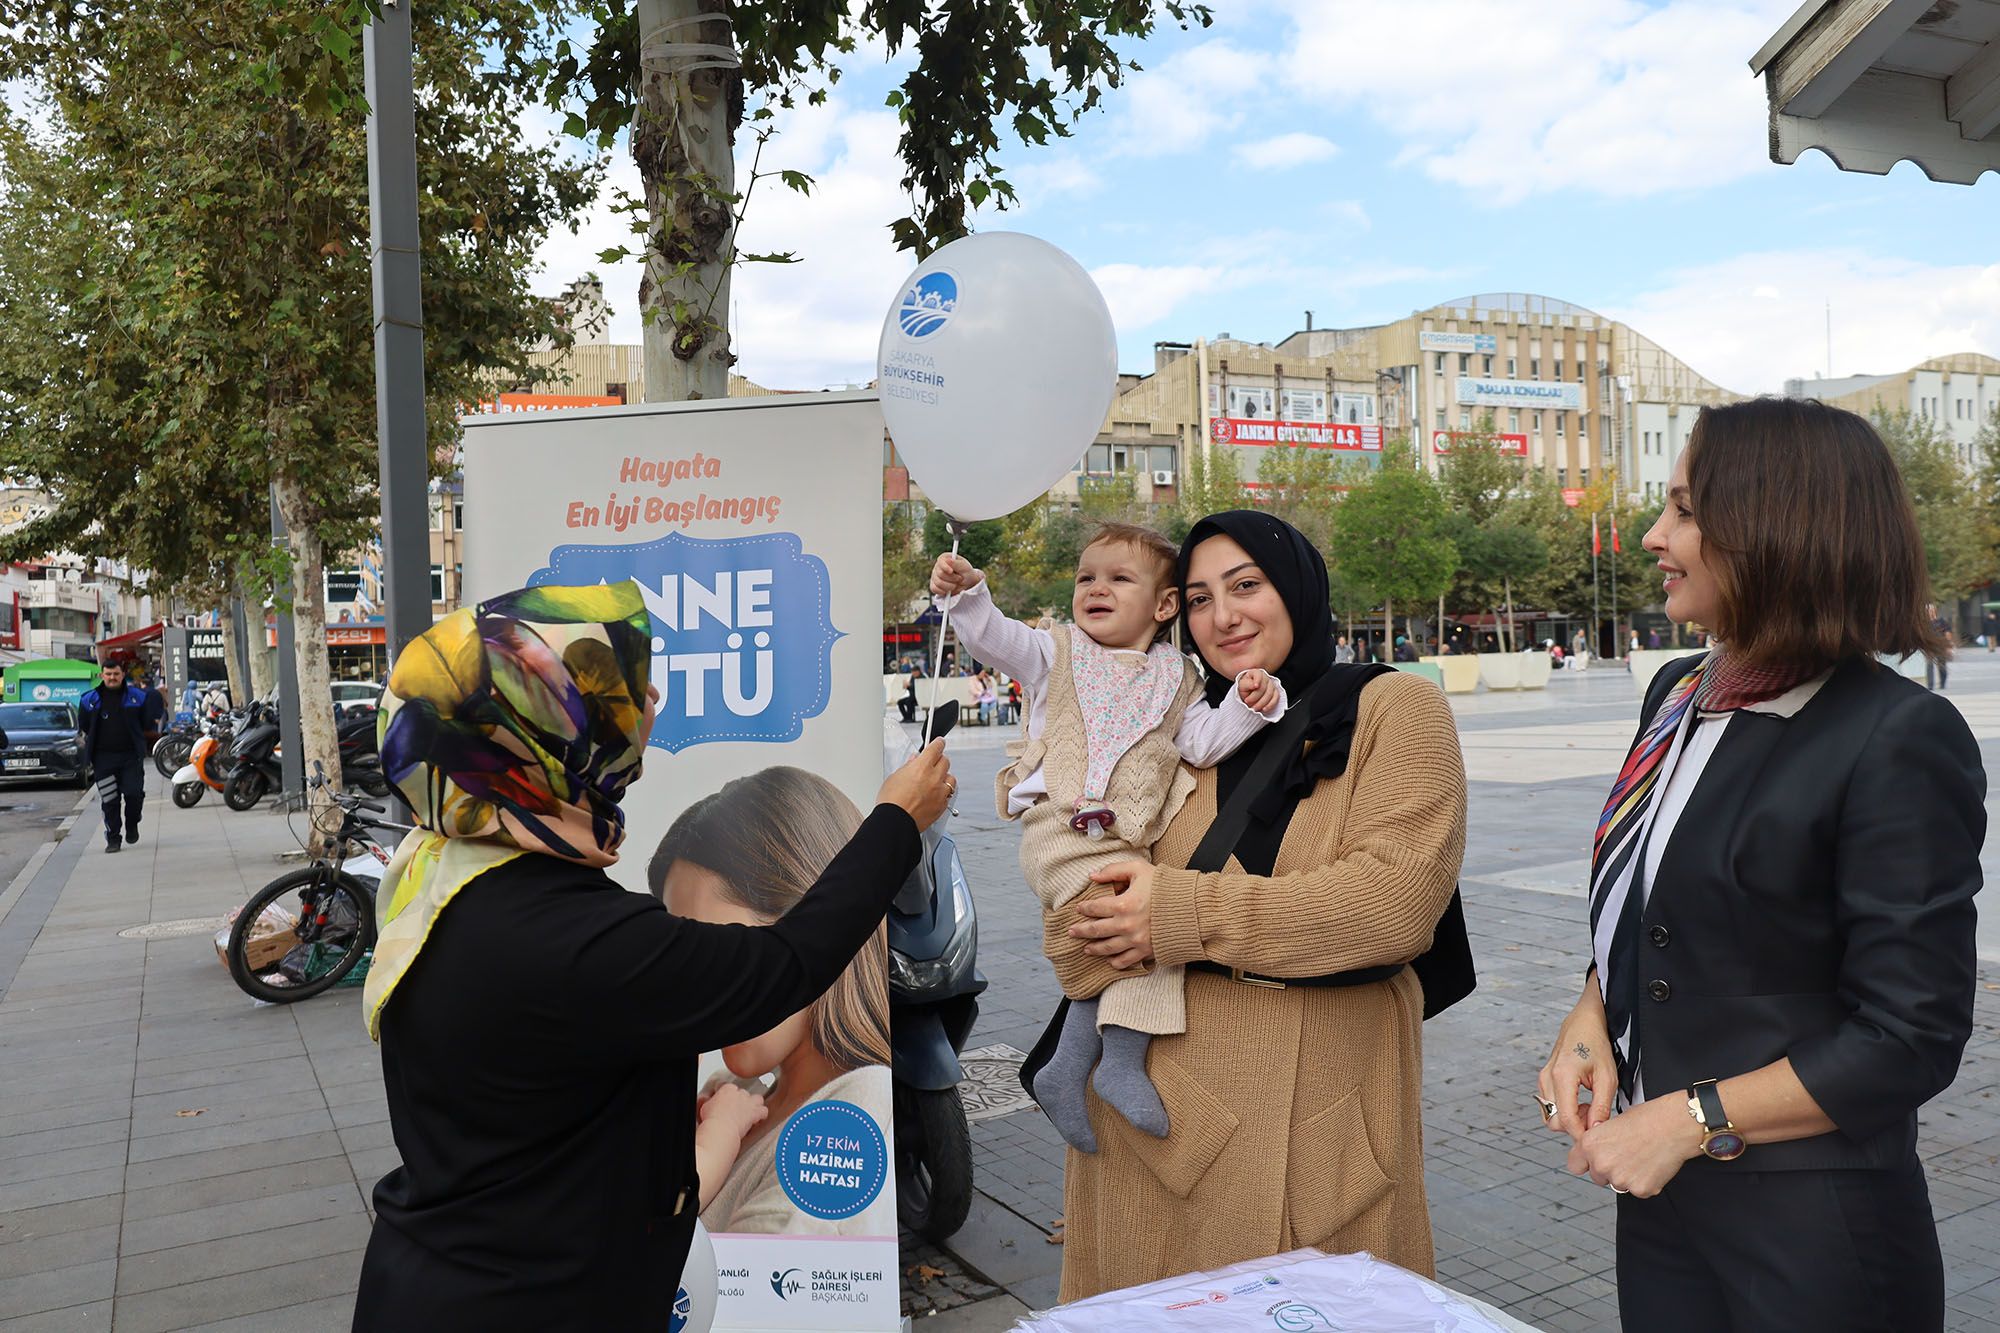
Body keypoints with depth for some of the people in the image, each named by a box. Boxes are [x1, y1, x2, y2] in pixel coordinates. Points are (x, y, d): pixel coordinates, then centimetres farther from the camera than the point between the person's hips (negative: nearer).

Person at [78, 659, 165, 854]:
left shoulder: (138, 696, 4)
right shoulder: (90, 699, 5)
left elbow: (146, 723, 13)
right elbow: (83, 727, 12)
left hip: (131, 755, 0)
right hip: (103, 756, 0)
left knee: (134, 793, -7)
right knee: (109, 801, 0)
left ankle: (132, 825, 21)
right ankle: (113, 838, 10)